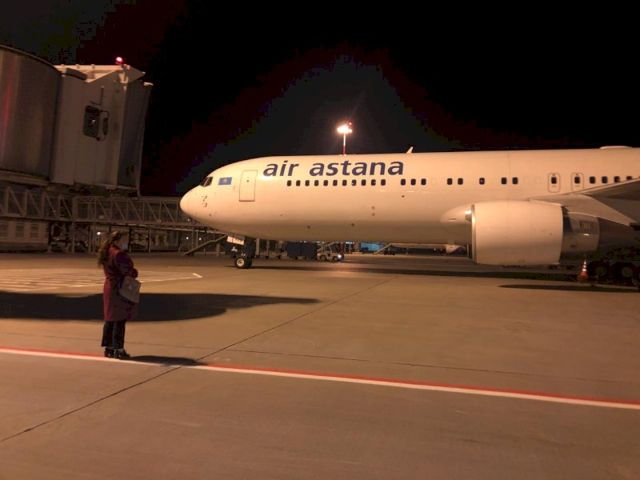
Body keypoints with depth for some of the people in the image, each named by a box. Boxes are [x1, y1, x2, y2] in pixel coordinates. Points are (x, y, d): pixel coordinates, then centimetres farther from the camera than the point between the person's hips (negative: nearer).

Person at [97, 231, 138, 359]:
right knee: (120, 320, -4)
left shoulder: (107, 253, 14)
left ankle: (108, 348, 22)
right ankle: (118, 350, 0)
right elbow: (129, 272, -22)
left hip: (109, 288, 10)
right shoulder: (118, 254, -18)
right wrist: (134, 273, 0)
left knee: (110, 319, 14)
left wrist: (131, 273, 2)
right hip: (120, 290, -10)